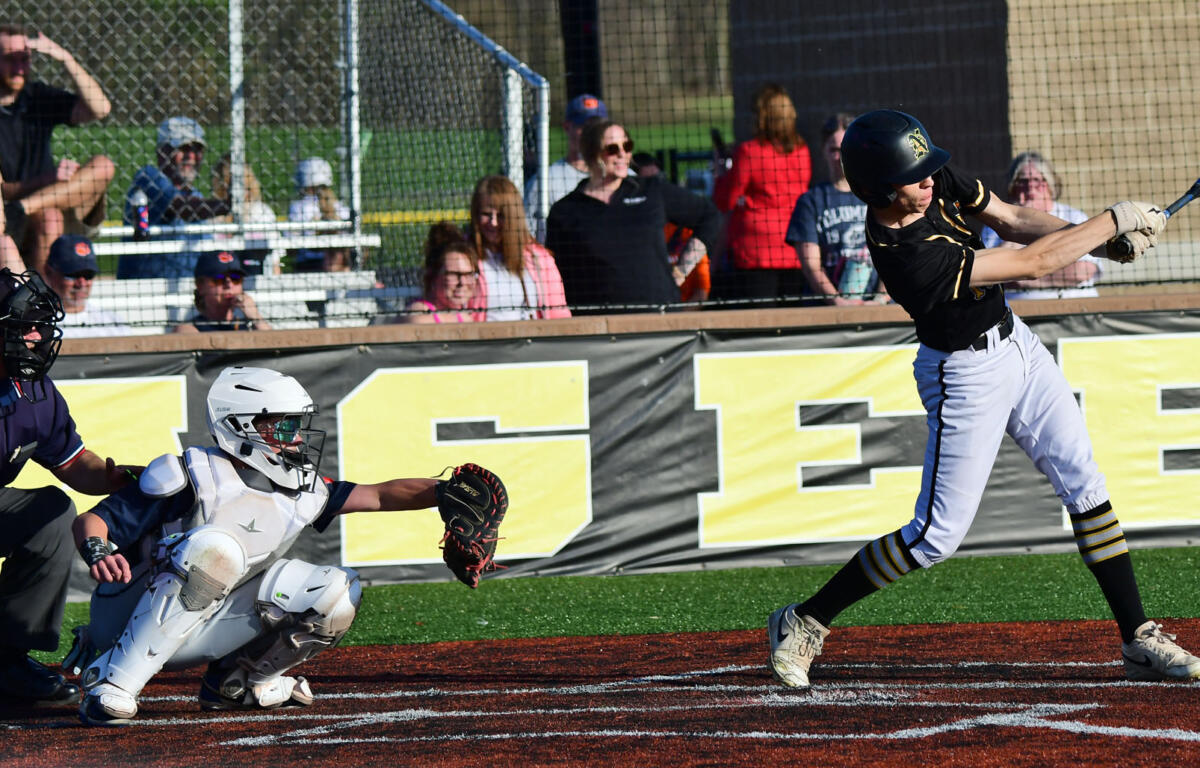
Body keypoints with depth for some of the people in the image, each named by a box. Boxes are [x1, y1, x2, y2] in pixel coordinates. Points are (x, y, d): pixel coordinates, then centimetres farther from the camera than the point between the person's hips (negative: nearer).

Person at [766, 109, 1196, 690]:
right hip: (965, 374, -8)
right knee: (936, 537, -5)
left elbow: (1012, 221, 2)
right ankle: (804, 624, 10)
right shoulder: (906, 253, -33)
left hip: (1013, 342, 8)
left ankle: (1139, 641, 9)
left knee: (1085, 484, 5)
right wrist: (1112, 221, -19)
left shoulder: (939, 181, -10)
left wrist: (1100, 240, -11)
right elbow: (1031, 263, -28)